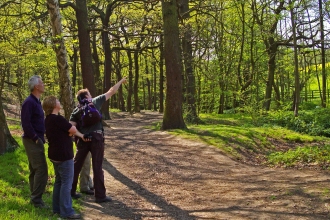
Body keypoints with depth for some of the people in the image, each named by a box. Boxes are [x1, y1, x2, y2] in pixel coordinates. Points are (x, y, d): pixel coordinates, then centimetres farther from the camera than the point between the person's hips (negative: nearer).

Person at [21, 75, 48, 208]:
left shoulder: (36, 101, 13)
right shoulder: (29, 102, -17)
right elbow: (25, 123, -22)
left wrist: (40, 137, 12)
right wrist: (35, 138, -17)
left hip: (36, 140, 10)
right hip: (33, 141, -10)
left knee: (35, 170, 14)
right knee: (41, 170, -10)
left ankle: (34, 197, 21)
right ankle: (37, 199, -4)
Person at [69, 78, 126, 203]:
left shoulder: (76, 111, 8)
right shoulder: (96, 102, 3)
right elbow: (111, 92, 12)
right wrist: (121, 82, 24)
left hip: (83, 139, 3)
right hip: (96, 138, -3)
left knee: (76, 165, 15)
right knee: (97, 167, 0)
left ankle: (71, 191, 22)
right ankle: (100, 196, 3)